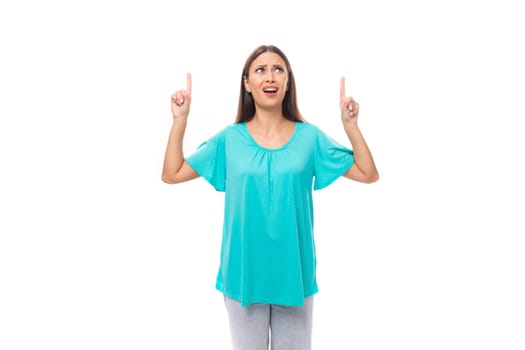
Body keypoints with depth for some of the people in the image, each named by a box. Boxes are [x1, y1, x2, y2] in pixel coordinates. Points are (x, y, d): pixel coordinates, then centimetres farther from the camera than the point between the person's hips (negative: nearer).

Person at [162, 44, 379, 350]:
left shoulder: (310, 137, -3)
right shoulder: (229, 139, -4)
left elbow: (368, 174, -2)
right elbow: (172, 174, -2)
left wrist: (350, 125, -12)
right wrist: (180, 120, -9)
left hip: (294, 271, 1)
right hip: (244, 272, 0)